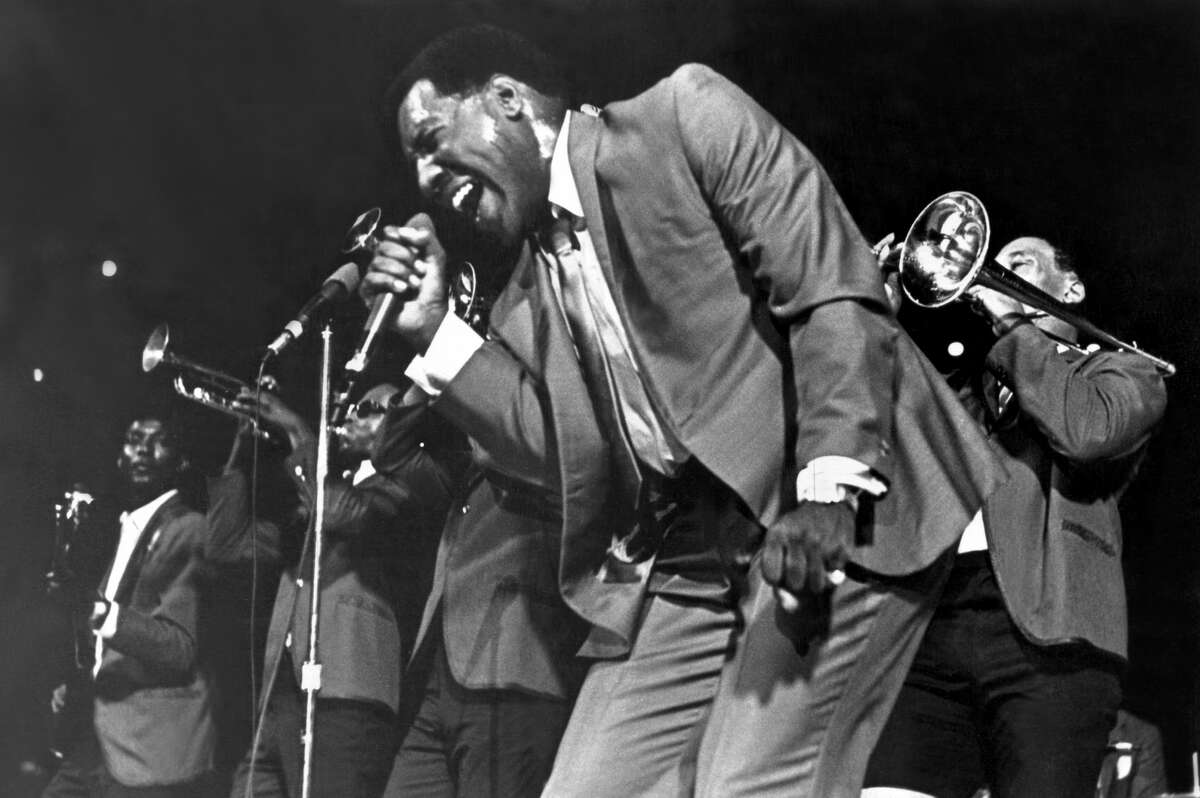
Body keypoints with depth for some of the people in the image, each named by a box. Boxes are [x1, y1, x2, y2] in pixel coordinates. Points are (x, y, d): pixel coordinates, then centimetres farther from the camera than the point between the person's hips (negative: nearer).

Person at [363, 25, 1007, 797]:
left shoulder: (684, 116, -3)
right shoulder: (527, 297, 16)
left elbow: (834, 287, -11)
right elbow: (566, 456, 10)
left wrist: (828, 484, -22)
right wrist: (437, 333, 4)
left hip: (826, 522, -7)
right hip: (677, 562, 7)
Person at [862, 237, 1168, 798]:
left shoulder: (1120, 370, 20)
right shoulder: (960, 389, 32)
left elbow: (1088, 429, -4)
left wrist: (1011, 322, 5)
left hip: (1045, 632, -3)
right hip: (927, 628, 3)